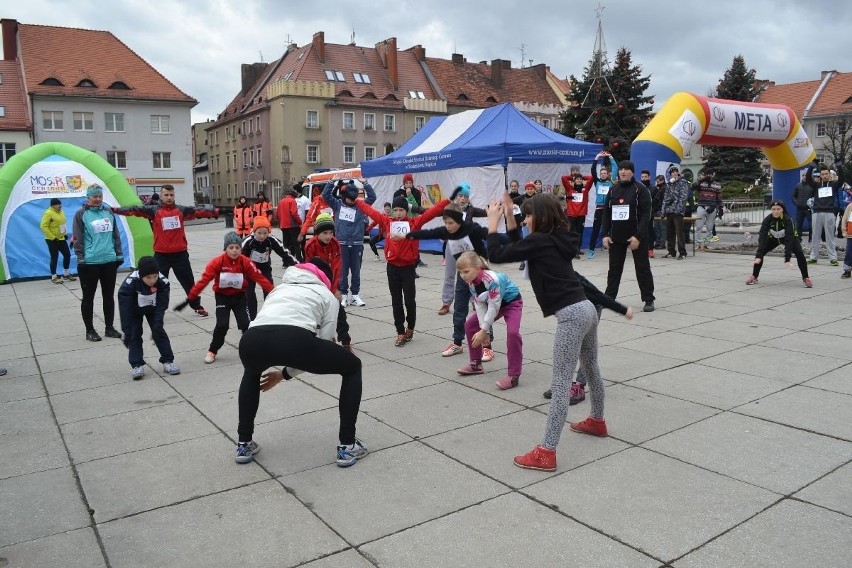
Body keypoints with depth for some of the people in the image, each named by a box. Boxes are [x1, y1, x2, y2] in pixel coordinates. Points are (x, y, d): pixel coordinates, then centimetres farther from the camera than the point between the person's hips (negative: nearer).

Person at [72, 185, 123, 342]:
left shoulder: (108, 211, 9)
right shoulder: (81, 214, -4)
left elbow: (115, 234, 13)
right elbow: (78, 239, -5)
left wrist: (119, 254, 10)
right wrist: (81, 259, -10)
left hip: (110, 261, 4)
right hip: (90, 263, -4)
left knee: (109, 295, 12)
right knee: (88, 297, 6)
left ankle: (109, 327, 23)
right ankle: (89, 330, 16)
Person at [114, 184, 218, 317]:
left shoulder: (181, 210, 3)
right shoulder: (154, 210, -2)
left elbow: (198, 212, 0)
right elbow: (135, 210, -9)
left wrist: (215, 212, -9)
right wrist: (116, 210, -18)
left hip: (180, 254, 2)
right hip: (161, 255, -1)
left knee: (189, 281, 12)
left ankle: (197, 307, 26)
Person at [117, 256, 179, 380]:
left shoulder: (162, 282, -33)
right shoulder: (129, 283, -37)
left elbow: (161, 306, -27)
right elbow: (125, 310, -32)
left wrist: (157, 327, -32)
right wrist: (127, 332, -31)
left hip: (153, 309, 1)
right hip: (134, 310, -1)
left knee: (160, 332, -2)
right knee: (135, 335, -6)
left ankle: (168, 361, 7)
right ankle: (137, 365, 2)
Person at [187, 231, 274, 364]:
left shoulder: (245, 262, -15)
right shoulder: (217, 262, -20)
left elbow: (259, 277, -16)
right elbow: (204, 280, -22)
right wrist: (191, 297, -25)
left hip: (239, 296, 1)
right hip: (222, 296, -1)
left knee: (245, 323, -6)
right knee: (222, 325, -12)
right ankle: (212, 351, 10)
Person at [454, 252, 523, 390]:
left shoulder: (492, 279, -38)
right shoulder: (470, 282, -16)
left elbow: (493, 307, -32)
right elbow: (479, 306, -12)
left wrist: (484, 330, -25)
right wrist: (484, 330, -18)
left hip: (511, 302, -8)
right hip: (492, 302, 8)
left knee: (513, 332, -29)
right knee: (470, 325, 5)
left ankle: (514, 375, -19)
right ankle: (476, 364, 20)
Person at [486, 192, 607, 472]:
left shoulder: (540, 241, -11)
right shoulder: (557, 239, 15)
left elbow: (496, 255, -10)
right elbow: (518, 248, 26)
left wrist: (493, 222, 0)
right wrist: (508, 218, 19)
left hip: (572, 315, -10)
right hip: (585, 309, 10)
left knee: (561, 384, -9)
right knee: (591, 369, 27)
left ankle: (546, 452, -6)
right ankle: (597, 421, 50)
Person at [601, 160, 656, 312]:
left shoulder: (641, 189, -6)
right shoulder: (613, 190, 9)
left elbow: (646, 214, -13)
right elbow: (606, 213, 10)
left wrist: (638, 236, -21)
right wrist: (605, 234, 1)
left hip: (636, 236, -4)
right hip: (616, 237, 5)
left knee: (642, 267, 3)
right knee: (614, 268, 9)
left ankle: (648, 300, 10)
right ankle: (609, 297, 17)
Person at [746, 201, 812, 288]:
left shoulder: (788, 220, -37)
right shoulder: (767, 220, -31)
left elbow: (789, 239, -41)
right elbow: (762, 237, -37)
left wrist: (787, 259, -49)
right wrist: (758, 256, -46)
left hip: (790, 237, -2)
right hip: (773, 238, 2)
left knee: (799, 254, -23)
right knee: (759, 253, -13)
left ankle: (806, 278, -9)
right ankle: (754, 276, 3)